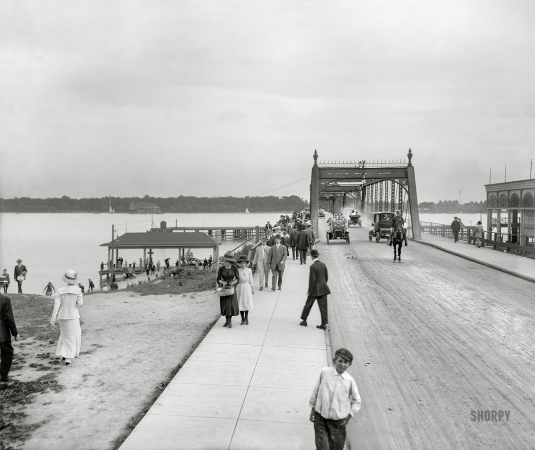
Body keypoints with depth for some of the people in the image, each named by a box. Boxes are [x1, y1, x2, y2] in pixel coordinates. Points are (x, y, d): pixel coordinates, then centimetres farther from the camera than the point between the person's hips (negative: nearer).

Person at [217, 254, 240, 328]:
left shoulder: (234, 268, -6)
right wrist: (222, 282, -22)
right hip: (224, 288, 1)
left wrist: (233, 282, -21)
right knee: (225, 305, 4)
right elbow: (218, 279, -2)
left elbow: (237, 278, -2)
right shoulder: (221, 269, -5)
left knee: (231, 304, -7)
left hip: (231, 288, -1)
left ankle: (230, 321, 8)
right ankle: (228, 320, 21)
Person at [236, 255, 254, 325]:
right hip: (240, 287, 1)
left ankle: (246, 318, 17)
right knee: (240, 303, 2)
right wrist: (235, 289, 4)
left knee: (247, 302, 1)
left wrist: (252, 289, 6)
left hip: (247, 286, -1)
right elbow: (236, 280, 5)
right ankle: (242, 319, 13)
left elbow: (250, 280, 5)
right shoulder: (238, 271, 0)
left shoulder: (249, 270, 0)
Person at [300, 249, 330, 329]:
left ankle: (304, 320, 25)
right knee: (323, 306, 7)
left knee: (308, 305, 12)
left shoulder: (313, 266, -17)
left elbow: (312, 280, -17)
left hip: (315, 290, -5)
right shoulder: (323, 265, 2)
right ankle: (324, 324, 9)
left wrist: (309, 291, -9)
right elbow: (326, 277, 10)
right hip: (323, 289, 5)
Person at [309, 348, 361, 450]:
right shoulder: (324, 372, -9)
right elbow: (316, 390, 3)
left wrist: (349, 416, -1)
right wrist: (313, 409, 8)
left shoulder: (350, 380, -9)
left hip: (338, 421, 1)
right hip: (320, 417, -1)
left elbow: (357, 401, 5)